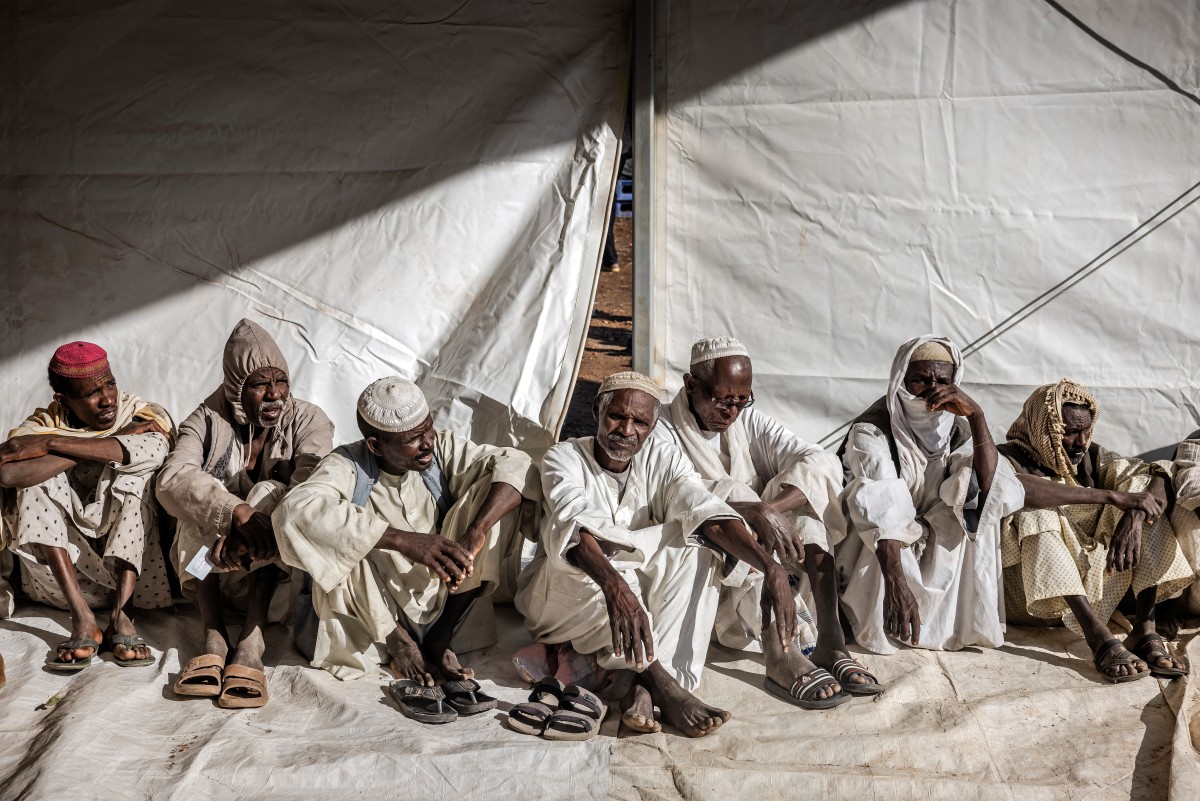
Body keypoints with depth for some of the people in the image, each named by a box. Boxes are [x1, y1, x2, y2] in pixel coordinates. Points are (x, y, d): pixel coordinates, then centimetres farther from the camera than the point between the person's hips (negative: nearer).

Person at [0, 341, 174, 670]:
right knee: (37, 477, -18)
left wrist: (50, 444, -25)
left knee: (135, 469, -21)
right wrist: (101, 449, -23)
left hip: (133, 563, -1)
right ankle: (83, 620, -29)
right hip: (64, 568, 1)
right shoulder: (45, 424, -2)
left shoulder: (143, 415, -2)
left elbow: (156, 447, -29)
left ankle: (121, 614, -30)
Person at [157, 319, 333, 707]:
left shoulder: (308, 421, -6)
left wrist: (251, 531, -35)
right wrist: (238, 514, -38)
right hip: (213, 573, 1)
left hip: (275, 571, -1)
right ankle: (213, 638, -32)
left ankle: (250, 643, -37)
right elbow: (172, 480, -25)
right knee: (199, 496, -22)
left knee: (268, 493, -26)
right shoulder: (208, 422, -5)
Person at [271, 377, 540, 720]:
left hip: (442, 600, 2)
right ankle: (399, 642, -8)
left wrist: (474, 536, -36)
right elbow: (296, 510, -36)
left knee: (490, 491, -17)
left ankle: (439, 640, -10)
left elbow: (515, 464, -20)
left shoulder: (443, 449, -8)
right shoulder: (348, 467, -16)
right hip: (377, 613, -2)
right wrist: (402, 540, -44)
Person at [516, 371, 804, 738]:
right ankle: (665, 686, -39)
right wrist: (613, 585, -55)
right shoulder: (564, 458, -13)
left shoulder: (663, 458, -2)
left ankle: (645, 689, -38)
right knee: (581, 562, -36)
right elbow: (574, 526, -34)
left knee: (696, 550, -23)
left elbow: (708, 513, -20)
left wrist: (771, 568, -38)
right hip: (565, 599, -3)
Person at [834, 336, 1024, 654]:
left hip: (937, 548, 4)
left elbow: (992, 490, -25)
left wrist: (976, 416, -32)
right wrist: (897, 584, -49)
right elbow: (880, 515, -36)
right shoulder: (871, 431, -21)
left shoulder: (956, 430, -7)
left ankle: (966, 621, -9)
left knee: (978, 507, -21)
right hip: (874, 553, -4)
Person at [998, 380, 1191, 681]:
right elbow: (1013, 488, -34)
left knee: (1144, 489, -10)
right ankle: (1100, 638, -40)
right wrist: (1112, 496, -34)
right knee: (1037, 513, -31)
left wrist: (1134, 516, -28)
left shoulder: (1092, 457, 6)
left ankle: (1145, 628, -21)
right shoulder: (1011, 458, -8)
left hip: (1093, 580, 5)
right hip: (1035, 586, -4)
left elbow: (1161, 476, -6)